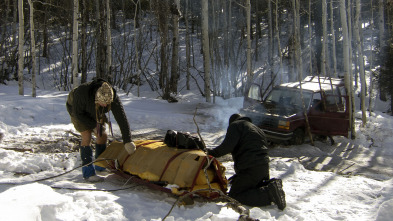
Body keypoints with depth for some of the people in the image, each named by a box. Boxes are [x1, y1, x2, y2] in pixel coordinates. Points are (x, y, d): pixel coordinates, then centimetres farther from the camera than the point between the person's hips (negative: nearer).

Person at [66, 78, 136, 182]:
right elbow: (78, 114, -27)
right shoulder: (82, 93, -42)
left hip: (93, 113, 4)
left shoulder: (113, 97, -33)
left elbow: (122, 118, -35)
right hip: (76, 109, -4)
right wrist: (94, 125, -23)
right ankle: (88, 172, -14)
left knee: (103, 135, 1)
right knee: (87, 136, -17)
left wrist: (127, 141, -40)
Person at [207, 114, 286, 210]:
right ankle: (269, 184, 1)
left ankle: (270, 193, -22)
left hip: (250, 168, -9)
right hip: (264, 166, 9)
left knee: (234, 197, -8)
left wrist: (213, 152, 1)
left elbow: (228, 146, -15)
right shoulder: (256, 128, 30)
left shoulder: (235, 125, 3)